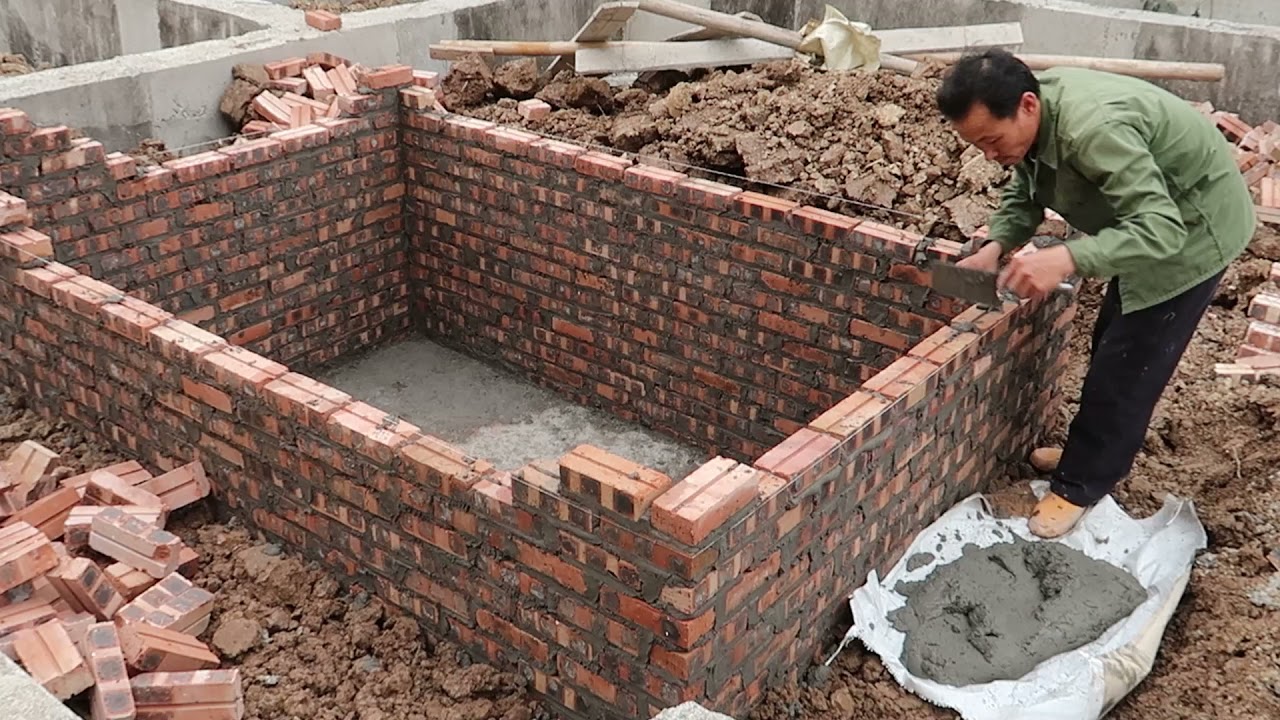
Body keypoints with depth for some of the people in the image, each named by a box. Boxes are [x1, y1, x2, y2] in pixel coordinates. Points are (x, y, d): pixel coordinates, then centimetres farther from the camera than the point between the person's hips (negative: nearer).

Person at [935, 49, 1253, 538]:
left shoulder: (1092, 130, -39)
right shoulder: (1030, 116, -11)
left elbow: (1161, 229, -43)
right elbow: (1024, 194, 3)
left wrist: (1068, 259, -55)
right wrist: (995, 247, -15)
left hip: (1191, 227, -9)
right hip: (1149, 215, 9)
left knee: (1125, 362, -5)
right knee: (1110, 345, 18)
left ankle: (1080, 486, 7)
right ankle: (1096, 454, 34)